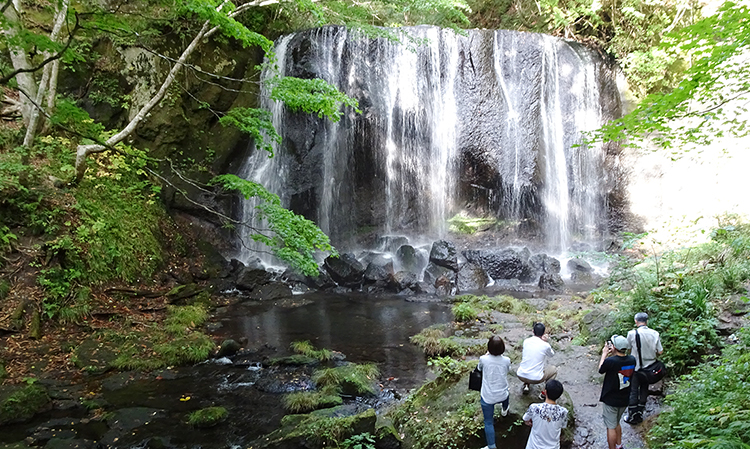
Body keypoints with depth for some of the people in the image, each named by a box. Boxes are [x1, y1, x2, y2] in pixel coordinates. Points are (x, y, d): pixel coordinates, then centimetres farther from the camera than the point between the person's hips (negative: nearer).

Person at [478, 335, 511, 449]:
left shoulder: (483, 359, -21)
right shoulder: (506, 360, -16)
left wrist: (487, 354, 12)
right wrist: (499, 354, 15)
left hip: (487, 397, -3)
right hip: (502, 396, 3)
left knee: (488, 422, 11)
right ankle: (504, 410, 70)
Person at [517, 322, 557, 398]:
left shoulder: (526, 341, -2)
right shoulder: (545, 345, -11)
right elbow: (552, 354, 12)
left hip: (521, 376, 3)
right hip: (536, 379, -3)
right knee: (554, 369, 24)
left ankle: (526, 386, 24)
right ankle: (544, 393, 12)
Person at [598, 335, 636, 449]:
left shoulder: (610, 361, -29)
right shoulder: (632, 360, -13)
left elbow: (601, 370, -6)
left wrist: (604, 354, 3)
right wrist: (613, 354, 3)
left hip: (610, 400, -6)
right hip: (624, 400, 6)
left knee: (611, 427, 9)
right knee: (617, 424, 27)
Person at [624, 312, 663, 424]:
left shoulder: (632, 333, -17)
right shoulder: (655, 334, -7)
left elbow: (628, 349, -5)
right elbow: (660, 351, -3)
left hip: (635, 367, -3)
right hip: (649, 367, 4)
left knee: (633, 392, 9)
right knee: (644, 390, 18)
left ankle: (632, 417, 16)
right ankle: (640, 415, 27)